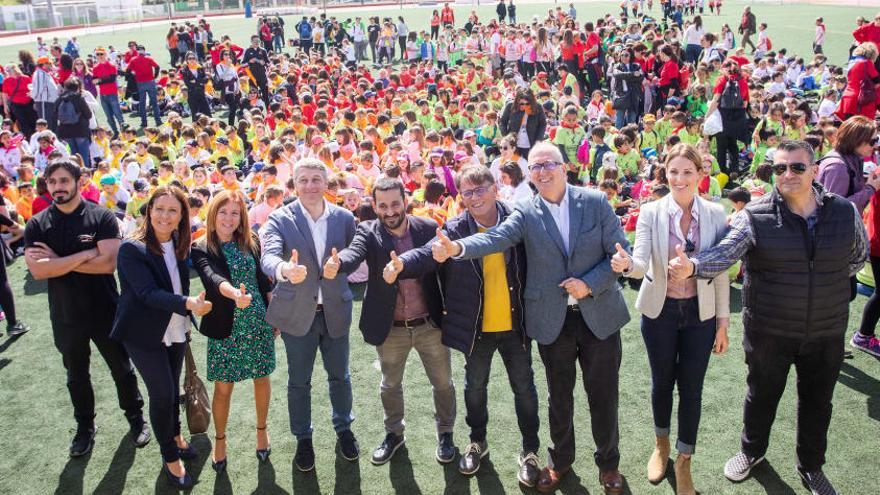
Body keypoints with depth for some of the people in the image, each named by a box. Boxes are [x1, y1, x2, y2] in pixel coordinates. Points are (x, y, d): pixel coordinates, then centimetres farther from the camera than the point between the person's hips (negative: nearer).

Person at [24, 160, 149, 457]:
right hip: (65, 317, 2)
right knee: (76, 375, 18)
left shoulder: (102, 217, -10)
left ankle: (135, 416, 34)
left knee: (121, 368, 14)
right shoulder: (36, 225, -4)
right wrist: (85, 255, -22)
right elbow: (37, 270, -18)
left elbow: (109, 263, -20)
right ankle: (85, 427, 37)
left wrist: (57, 261, -17)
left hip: (105, 311, -2)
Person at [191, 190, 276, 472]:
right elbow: (212, 277, -27)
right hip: (225, 328, -2)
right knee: (223, 387, 5)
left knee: (262, 378, 12)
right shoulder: (201, 249, -7)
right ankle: (219, 440, 26)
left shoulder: (252, 243, 3)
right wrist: (235, 294, -47)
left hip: (260, 323, 3)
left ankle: (262, 430, 34)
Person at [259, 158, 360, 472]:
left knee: (339, 376, 18)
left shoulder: (344, 217, -3)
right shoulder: (280, 219, -11)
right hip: (297, 312, -2)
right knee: (299, 381, 13)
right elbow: (268, 256, -28)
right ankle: (303, 438, 33)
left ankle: (344, 428, 41)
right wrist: (284, 268, -48)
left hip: (334, 310, 2)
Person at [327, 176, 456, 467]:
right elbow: (354, 252, -30)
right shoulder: (368, 232, -10)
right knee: (390, 385, 20)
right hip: (390, 329, 0)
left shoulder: (429, 228, -7)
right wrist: (337, 263, -53)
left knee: (443, 383, 16)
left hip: (430, 324, 0)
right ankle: (394, 433, 43)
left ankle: (445, 433, 39)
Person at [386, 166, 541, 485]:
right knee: (475, 386, 18)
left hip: (515, 324, 0)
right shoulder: (455, 230, -11)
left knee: (524, 386, 12)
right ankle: (477, 442, 41)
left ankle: (530, 450, 31)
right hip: (476, 327, 0)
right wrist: (401, 265, -47)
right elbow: (428, 253, -27)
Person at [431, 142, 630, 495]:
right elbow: (495, 238, -22)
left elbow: (620, 253, -3)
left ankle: (608, 462, 32)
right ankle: (560, 459, 37)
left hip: (599, 314, 0)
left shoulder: (595, 202, -4)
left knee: (603, 394, 10)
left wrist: (589, 284, -16)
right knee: (559, 394, 16)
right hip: (553, 319, 1)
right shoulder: (526, 213, -4)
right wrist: (457, 248, -41)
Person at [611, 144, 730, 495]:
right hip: (660, 311, 0)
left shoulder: (715, 214, -6)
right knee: (662, 382, 17)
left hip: (700, 313, 0)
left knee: (691, 388, 7)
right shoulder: (651, 212, -9)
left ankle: (684, 462, 27)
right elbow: (642, 264, -18)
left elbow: (721, 271, -1)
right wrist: (627, 264, -41)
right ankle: (661, 443, 43)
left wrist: (723, 322, 0)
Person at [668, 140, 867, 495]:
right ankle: (752, 451, 43)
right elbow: (723, 254, -26)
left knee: (818, 401, 18)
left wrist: (831, 283, 3)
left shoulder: (845, 212, -4)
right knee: (762, 395, 17)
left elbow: (858, 255, 14)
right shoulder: (755, 216, -14)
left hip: (826, 332, 3)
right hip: (769, 331, -2)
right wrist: (691, 266, -45)